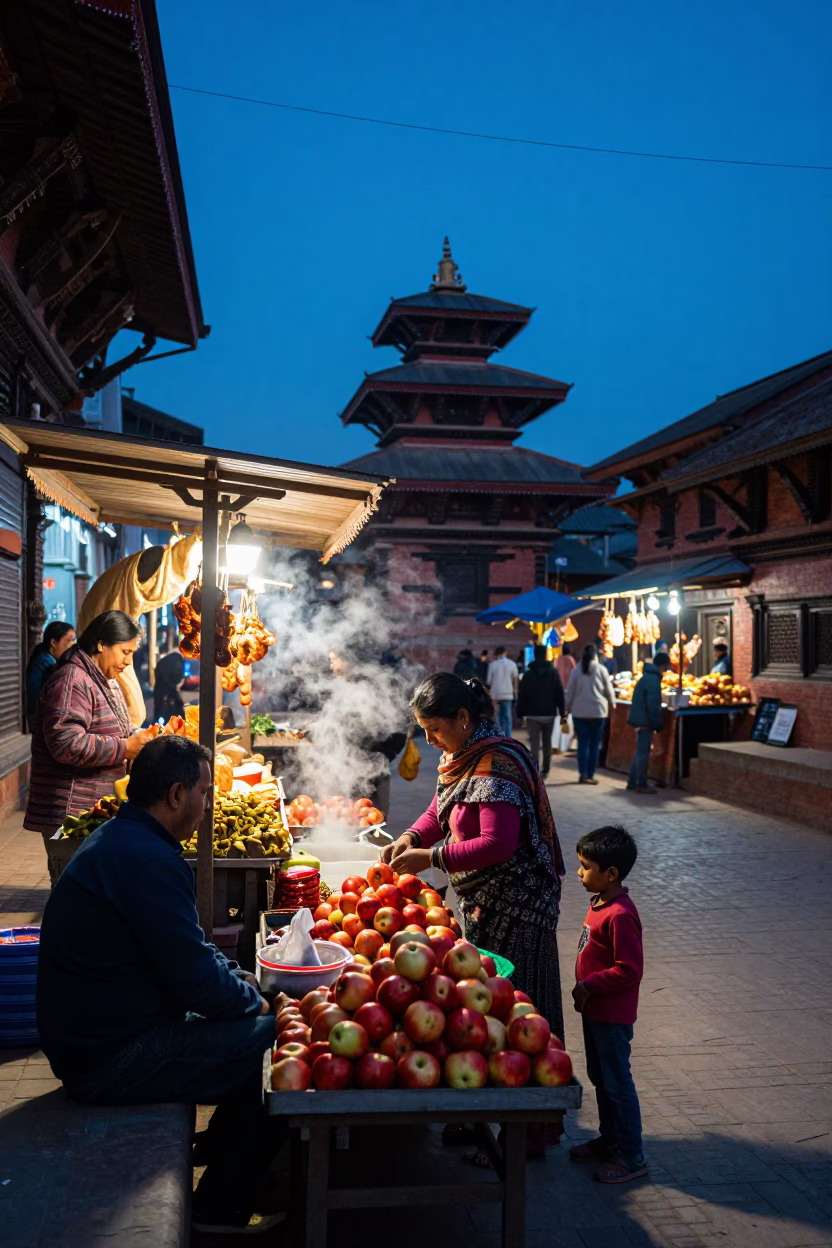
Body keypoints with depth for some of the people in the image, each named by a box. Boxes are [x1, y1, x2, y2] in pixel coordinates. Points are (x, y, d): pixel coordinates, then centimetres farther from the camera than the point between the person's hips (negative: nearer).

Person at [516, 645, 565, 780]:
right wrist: (561, 713, 1)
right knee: (547, 743, 15)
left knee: (534, 744, -4)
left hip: (532, 714, -1)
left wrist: (520, 714, 4)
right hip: (549, 714, 1)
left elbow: (521, 696, -1)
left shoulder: (527, 674, 1)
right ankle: (545, 771, 22)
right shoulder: (553, 672, 1)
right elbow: (560, 694, -2)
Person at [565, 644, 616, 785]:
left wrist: (568, 708, 13)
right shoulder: (601, 670, -3)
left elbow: (570, 691, 2)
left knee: (582, 743, 5)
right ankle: (590, 776, 6)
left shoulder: (577, 670, 0)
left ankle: (583, 774, 0)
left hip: (579, 711, 1)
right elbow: (609, 689, 4)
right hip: (598, 711, -1)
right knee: (594, 744, 5)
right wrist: (612, 703, 22)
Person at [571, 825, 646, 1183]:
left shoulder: (620, 915, -26)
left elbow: (629, 970, -26)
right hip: (595, 1010, 10)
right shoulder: (600, 904, 5)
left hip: (612, 1017, -10)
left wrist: (589, 985, -21)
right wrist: (585, 989, 12)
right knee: (600, 1078, 21)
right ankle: (610, 1140, 36)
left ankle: (632, 1157, 15)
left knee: (617, 1083, 2)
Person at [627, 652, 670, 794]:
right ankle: (641, 785, 1)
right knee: (643, 753, -4)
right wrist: (657, 725, -14)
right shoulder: (653, 680, -18)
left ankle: (632, 782, 22)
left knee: (640, 752, 16)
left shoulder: (646, 676, 14)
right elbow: (653, 705, -21)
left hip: (639, 720, 10)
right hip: (644, 721, -10)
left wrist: (656, 723, 23)